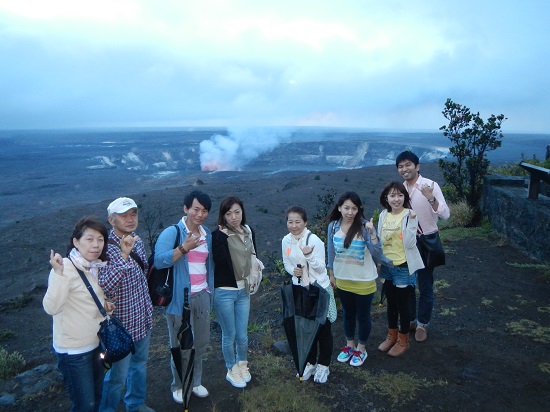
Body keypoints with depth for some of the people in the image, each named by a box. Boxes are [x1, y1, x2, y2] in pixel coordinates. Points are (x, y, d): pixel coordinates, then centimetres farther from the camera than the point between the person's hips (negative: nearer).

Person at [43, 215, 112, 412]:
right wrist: (58, 273, -41)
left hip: (96, 342, 7)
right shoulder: (66, 268, -22)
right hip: (74, 350, -7)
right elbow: (51, 308, -33)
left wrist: (104, 304, -1)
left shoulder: (98, 266, 1)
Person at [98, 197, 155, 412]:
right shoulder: (107, 248, -23)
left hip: (143, 319, 8)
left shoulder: (137, 241, 0)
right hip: (123, 323, -8)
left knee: (140, 364, 25)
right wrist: (123, 255, -44)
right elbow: (104, 286, -38)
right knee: (117, 376, 10)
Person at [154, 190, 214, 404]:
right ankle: (178, 386, 33)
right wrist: (184, 248, -35)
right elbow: (159, 260, -27)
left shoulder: (207, 234, 7)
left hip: (202, 296, 6)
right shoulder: (172, 232, -14)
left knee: (201, 342, 18)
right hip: (180, 298, -6)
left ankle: (195, 381, 40)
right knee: (181, 346, 11)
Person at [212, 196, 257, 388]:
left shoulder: (249, 232, 3)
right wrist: (222, 236, -25)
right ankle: (231, 370, 35)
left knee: (242, 335, 13)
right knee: (229, 335, 11)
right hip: (224, 292, -4)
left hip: (243, 290, 4)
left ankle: (242, 364, 41)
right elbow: (220, 262, -23)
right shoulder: (218, 235, -14)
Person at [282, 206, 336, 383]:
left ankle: (323, 365, 29)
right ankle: (310, 363, 35)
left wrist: (309, 255, -33)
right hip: (299, 290, 5)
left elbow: (321, 268, -17)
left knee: (323, 328, 10)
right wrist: (293, 270, -13)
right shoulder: (286, 240, -4)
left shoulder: (314, 240, -20)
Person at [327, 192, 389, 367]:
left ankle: (361, 349, 37)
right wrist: (331, 274, 11)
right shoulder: (333, 226, -8)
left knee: (363, 315, 15)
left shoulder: (364, 226, -19)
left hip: (364, 281, -3)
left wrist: (372, 233, -34)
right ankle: (349, 345, 44)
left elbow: (377, 254, -23)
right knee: (348, 314, 22)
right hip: (342, 279, 4)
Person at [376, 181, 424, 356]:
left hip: (404, 268, -5)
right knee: (391, 303, 20)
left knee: (403, 304, 10)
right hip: (387, 267, 5)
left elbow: (409, 244, -22)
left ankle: (403, 340, 30)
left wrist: (412, 221, -30)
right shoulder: (383, 215, 0)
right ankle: (392, 335, 39)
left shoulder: (409, 215, -15)